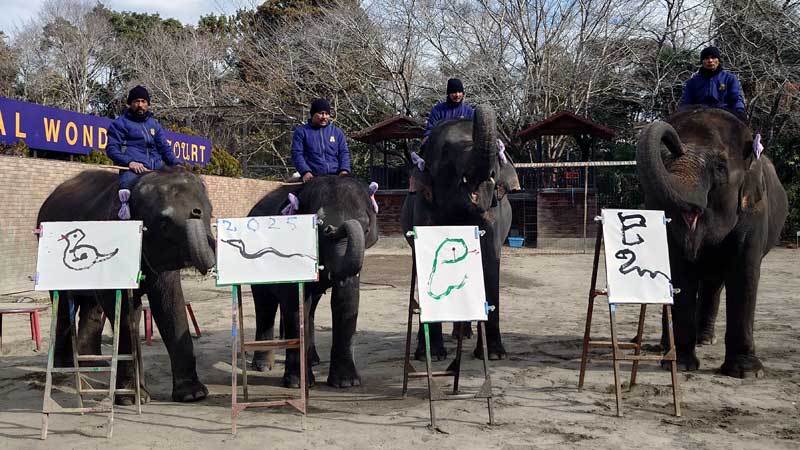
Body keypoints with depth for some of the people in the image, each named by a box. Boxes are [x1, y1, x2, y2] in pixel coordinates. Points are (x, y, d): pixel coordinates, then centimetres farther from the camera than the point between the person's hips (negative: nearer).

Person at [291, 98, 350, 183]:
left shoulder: (337, 131, 18)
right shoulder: (301, 131, 10)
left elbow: (344, 153, 14)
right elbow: (297, 154, 2)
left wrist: (344, 170, -5)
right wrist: (305, 172, -14)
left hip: (335, 177, 2)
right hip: (313, 178, -2)